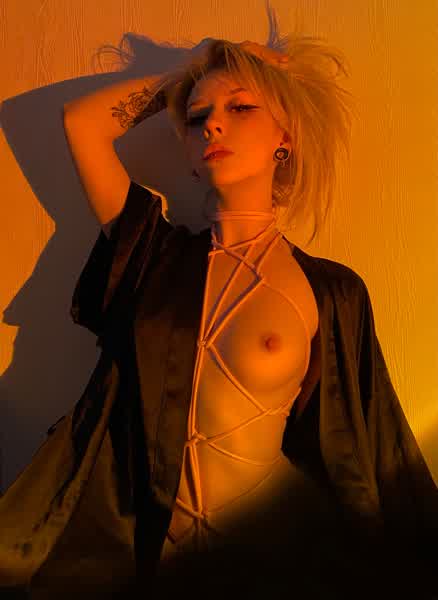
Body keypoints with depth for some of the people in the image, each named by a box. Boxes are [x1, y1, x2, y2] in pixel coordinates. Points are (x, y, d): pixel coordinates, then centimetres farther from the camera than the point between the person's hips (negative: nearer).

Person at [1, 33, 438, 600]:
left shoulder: (332, 292, -8)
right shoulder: (155, 249, 0)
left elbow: (369, 454, -2)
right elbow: (81, 119, -1)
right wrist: (187, 74, 6)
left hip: (262, 547, 0)